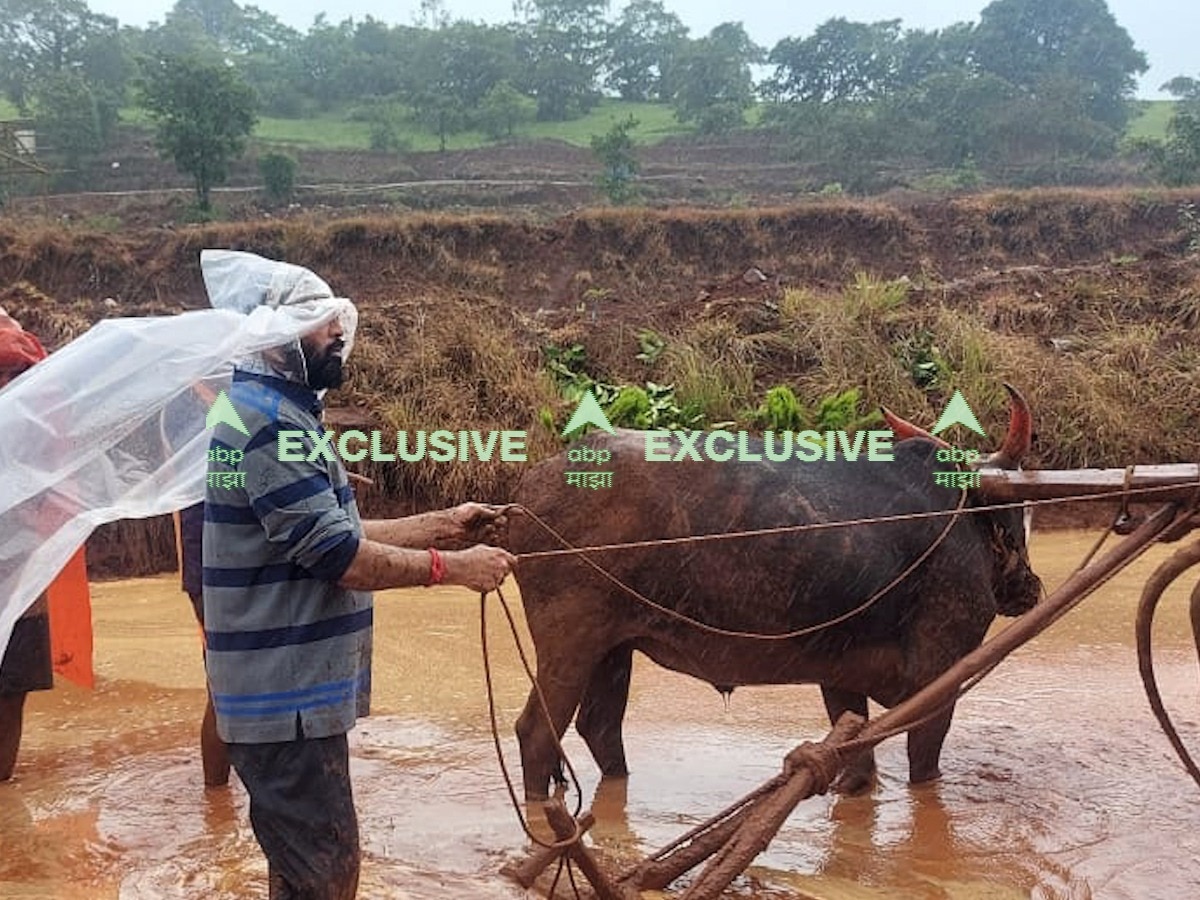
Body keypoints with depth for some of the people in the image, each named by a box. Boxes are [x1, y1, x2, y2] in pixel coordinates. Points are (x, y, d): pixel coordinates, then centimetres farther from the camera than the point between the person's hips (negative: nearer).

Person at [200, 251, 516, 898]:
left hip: (289, 686, 10)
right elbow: (337, 556, -23)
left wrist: (442, 525, 11)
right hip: (286, 693, -10)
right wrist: (452, 567, -15)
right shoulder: (268, 421, -19)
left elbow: (335, 533, 16)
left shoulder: (275, 411, 14)